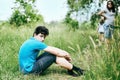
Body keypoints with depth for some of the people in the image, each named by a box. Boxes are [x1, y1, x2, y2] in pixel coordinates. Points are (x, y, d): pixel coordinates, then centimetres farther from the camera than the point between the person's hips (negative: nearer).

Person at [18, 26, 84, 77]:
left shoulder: (31, 42, 11)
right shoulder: (35, 43, -19)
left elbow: (52, 49, 13)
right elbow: (55, 51, -15)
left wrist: (65, 53, 7)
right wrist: (67, 55, 1)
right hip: (30, 70, -9)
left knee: (52, 52, 4)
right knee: (54, 55, -12)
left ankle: (70, 69, 6)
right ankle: (73, 69, 1)